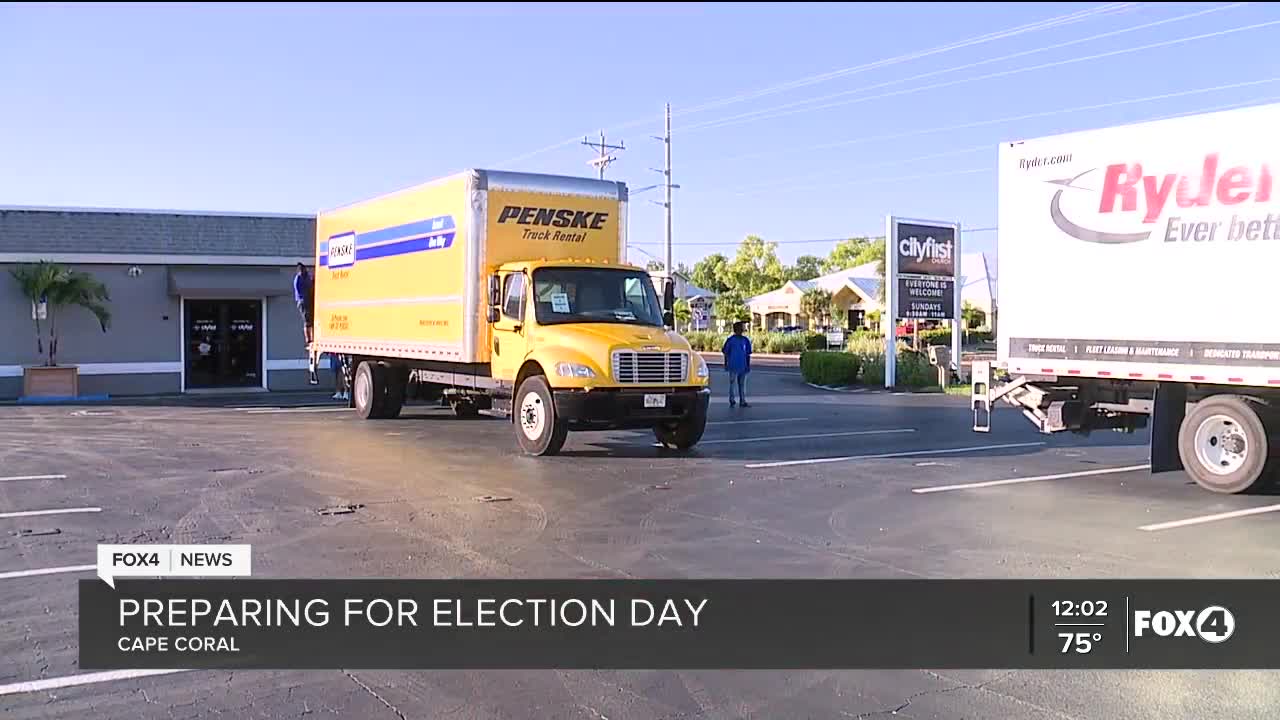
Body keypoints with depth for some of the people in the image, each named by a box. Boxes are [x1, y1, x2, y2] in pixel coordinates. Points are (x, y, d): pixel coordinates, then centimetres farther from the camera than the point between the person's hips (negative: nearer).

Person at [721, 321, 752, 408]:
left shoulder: (745, 340, 7)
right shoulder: (730, 340, -5)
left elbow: (748, 354, 12)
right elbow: (726, 352, 1)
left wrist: (748, 365, 9)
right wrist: (726, 364, 0)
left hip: (743, 366, 4)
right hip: (733, 366, -4)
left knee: (742, 384, 9)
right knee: (732, 383, -3)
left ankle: (742, 401, 14)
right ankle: (732, 401, 6)